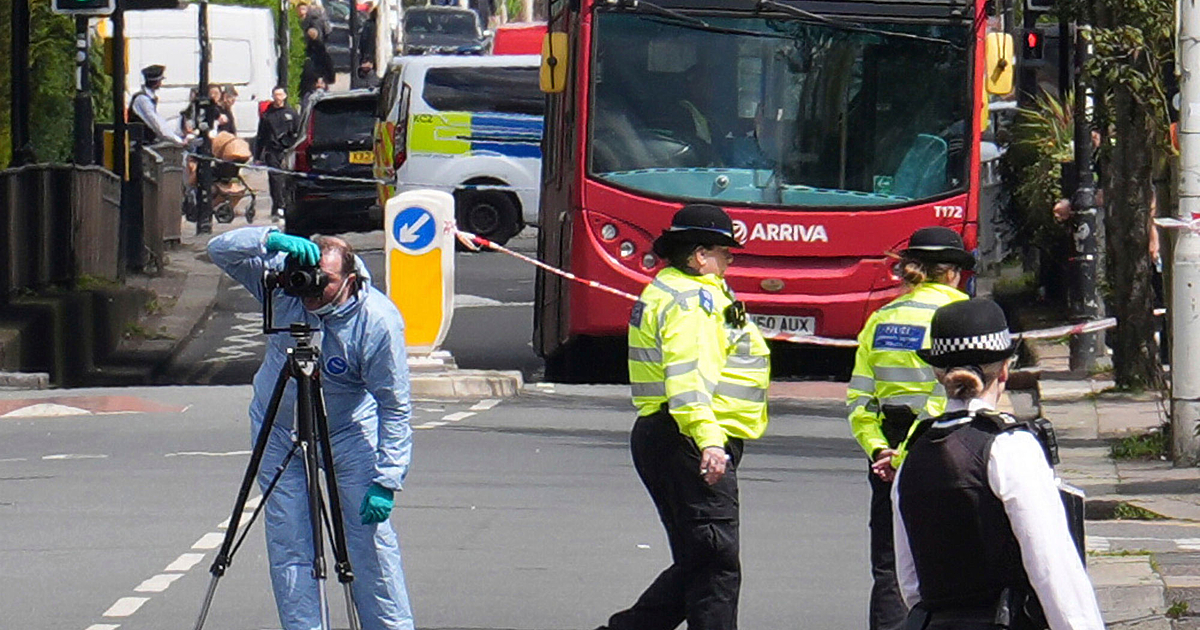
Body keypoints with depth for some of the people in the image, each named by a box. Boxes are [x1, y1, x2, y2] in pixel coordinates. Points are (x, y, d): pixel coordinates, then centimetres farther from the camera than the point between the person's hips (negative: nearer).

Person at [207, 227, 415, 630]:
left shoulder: (378, 321, -25)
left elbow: (395, 406, -21)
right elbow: (220, 251, -18)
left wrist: (386, 480, -26)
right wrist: (271, 239, -37)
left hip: (349, 430, -3)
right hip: (279, 428, 3)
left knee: (370, 535, -7)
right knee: (289, 545, -3)